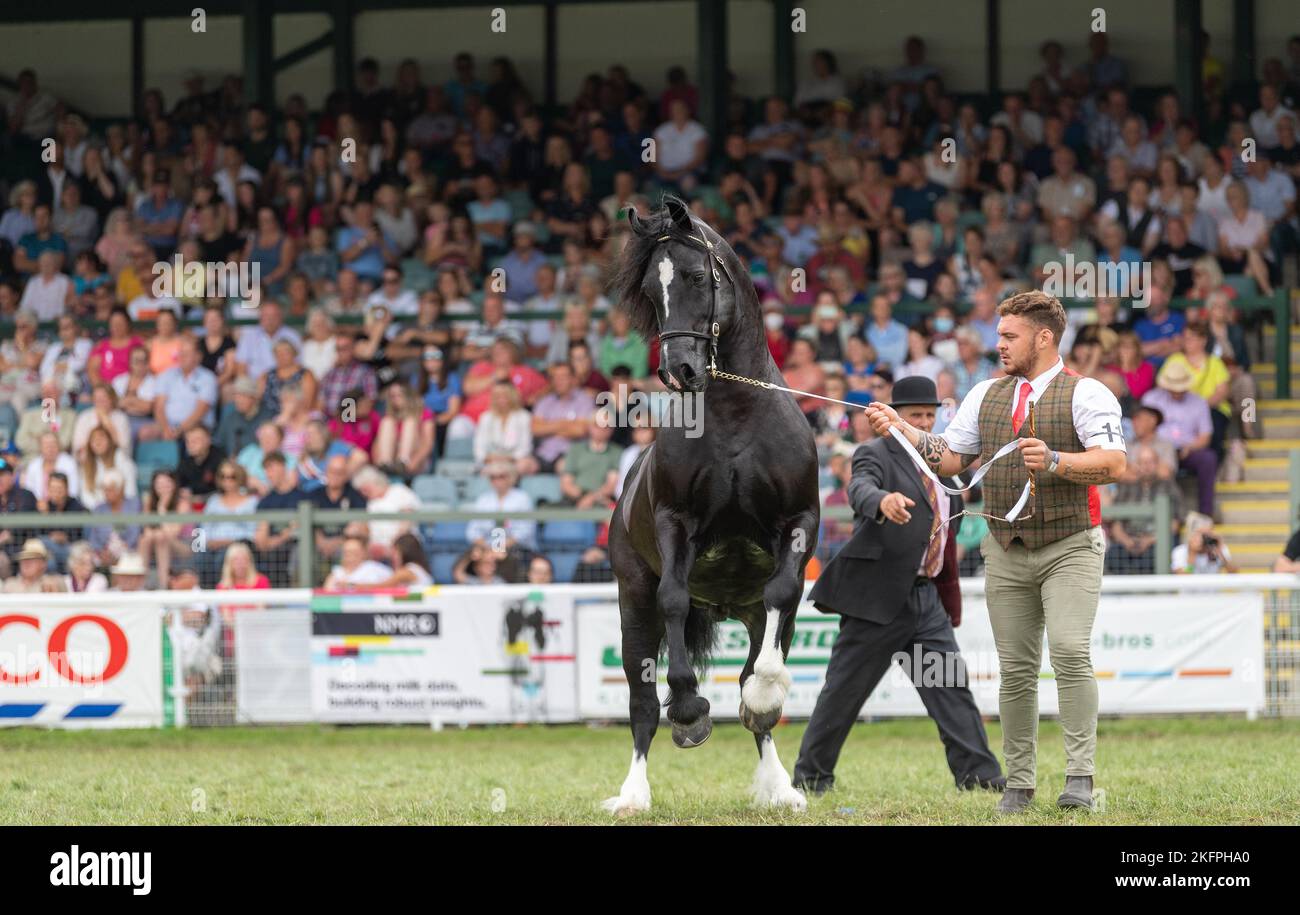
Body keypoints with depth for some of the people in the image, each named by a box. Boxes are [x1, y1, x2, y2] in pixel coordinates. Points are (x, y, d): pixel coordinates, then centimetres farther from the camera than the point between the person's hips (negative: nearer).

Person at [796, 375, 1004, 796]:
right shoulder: (876, 455, -7)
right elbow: (860, 488, -30)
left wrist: (949, 596, 20)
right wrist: (882, 500, -54)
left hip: (926, 596, 6)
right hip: (878, 597, -6)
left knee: (950, 684, 0)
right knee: (845, 688, 0)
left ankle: (977, 773, -2)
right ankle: (811, 776, 9)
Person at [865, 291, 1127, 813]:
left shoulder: (1087, 394, -4)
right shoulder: (986, 396, 13)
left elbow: (1114, 464, -15)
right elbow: (949, 459, 15)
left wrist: (1055, 461, -27)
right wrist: (900, 429, 3)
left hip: (1069, 549, -5)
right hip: (1006, 553, 5)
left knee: (1070, 651, -20)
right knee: (1016, 669, 3)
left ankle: (1080, 777, -19)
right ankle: (1019, 784, 9)